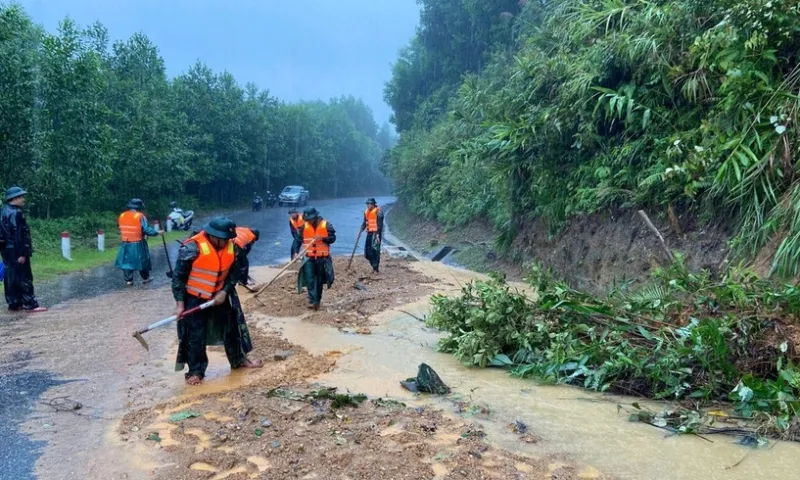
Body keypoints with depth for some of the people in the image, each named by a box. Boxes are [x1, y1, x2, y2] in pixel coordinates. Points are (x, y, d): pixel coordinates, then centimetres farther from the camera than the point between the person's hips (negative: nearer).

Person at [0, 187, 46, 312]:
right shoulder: (15, 213, -17)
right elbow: (18, 235, -21)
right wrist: (22, 253, -22)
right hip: (15, 251, -10)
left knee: (11, 277, 11)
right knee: (24, 277, -5)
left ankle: (14, 304, 16)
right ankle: (30, 304, -2)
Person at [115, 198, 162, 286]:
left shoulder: (122, 216, 4)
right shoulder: (140, 216, -13)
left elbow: (121, 229, 13)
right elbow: (147, 230, -17)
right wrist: (157, 233, -6)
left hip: (125, 244, 4)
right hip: (138, 244, -4)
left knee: (126, 261, 8)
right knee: (142, 260, 12)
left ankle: (128, 280, 4)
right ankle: (145, 278, 24)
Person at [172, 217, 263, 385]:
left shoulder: (232, 247, -11)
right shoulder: (192, 248, -26)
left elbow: (235, 271, 0)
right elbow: (178, 276, -18)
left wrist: (224, 291, -13)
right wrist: (180, 303, -18)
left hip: (220, 295, 5)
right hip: (195, 297, -5)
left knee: (230, 327, 14)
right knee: (195, 335, 0)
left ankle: (239, 360, 32)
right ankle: (196, 371, 14)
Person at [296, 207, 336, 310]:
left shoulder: (326, 225, -7)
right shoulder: (304, 226, 2)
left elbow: (333, 238, -7)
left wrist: (323, 238, -25)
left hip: (322, 258, -1)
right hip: (309, 258, 1)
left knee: (319, 280, 9)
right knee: (310, 280, -11)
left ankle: (317, 301, 22)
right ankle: (312, 301, -15)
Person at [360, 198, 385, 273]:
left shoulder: (378, 212, -9)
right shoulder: (366, 212, 14)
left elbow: (380, 224, -13)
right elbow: (365, 223, 21)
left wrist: (377, 234, -20)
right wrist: (361, 230, 8)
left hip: (376, 233, -8)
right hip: (369, 233, 8)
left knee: (375, 251, -9)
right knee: (367, 251, 6)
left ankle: (376, 268, -3)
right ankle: (374, 266, 19)